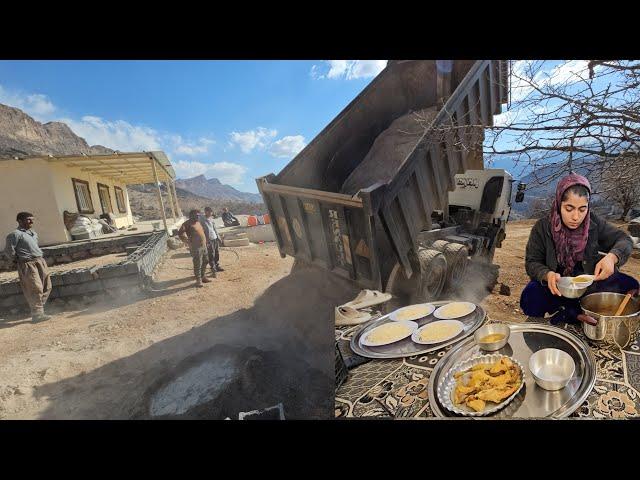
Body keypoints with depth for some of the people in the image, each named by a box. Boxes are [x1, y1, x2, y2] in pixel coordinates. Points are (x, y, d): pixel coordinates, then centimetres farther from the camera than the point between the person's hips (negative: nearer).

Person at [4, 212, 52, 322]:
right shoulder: (15, 234, -8)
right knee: (36, 289, -11)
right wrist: (17, 259, -1)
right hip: (28, 264, -8)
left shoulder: (33, 233, 17)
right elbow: (8, 250, -12)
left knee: (47, 287, 8)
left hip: (40, 261, 8)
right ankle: (37, 314, -4)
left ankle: (39, 308, 21)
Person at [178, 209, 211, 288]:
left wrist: (205, 241, 18)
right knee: (197, 264, -3)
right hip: (196, 248, -9)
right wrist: (188, 242, -20)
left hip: (204, 246, 9)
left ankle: (202, 277, 31)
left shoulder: (198, 222, 14)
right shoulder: (187, 223, -12)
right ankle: (198, 280, 8)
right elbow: (180, 233, -23)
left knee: (205, 262, 17)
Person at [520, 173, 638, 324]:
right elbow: (532, 262, -9)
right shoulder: (542, 228, -10)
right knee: (531, 296, -33)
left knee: (629, 285, -21)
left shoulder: (594, 223, -3)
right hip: (556, 288, -3)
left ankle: (568, 314, -24)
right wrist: (547, 275, -32)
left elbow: (624, 240, 1)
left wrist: (612, 257, -23)